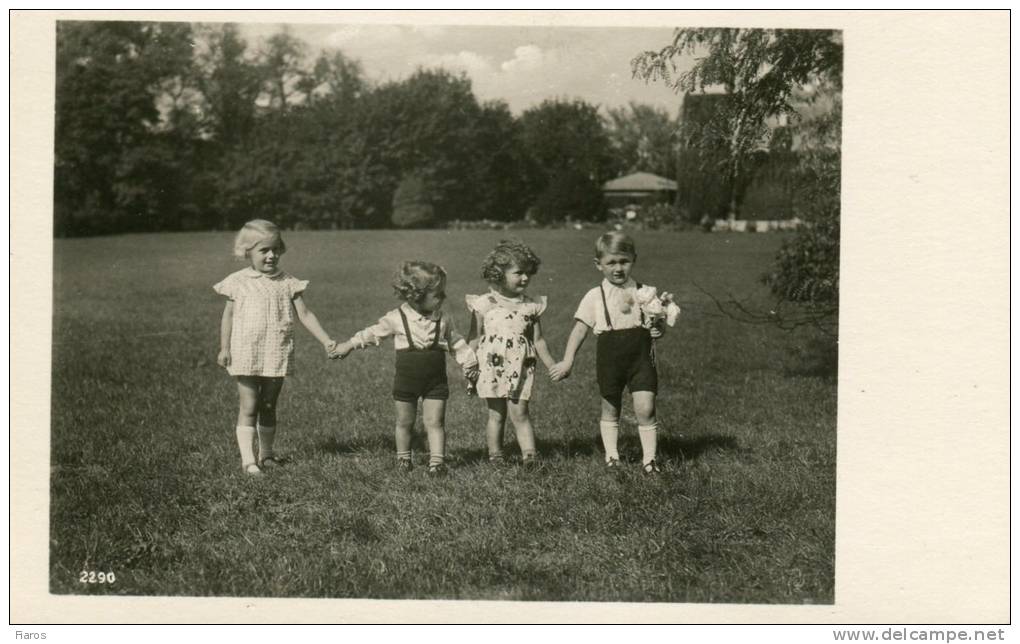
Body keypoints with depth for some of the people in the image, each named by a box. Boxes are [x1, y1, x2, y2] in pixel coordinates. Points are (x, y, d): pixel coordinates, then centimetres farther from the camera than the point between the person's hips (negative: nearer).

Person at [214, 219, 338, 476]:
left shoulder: (288, 283, 1)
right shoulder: (239, 282, -2)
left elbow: (305, 314, 1)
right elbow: (228, 315, 4)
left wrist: (326, 340, -6)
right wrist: (224, 348, -2)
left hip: (276, 355, 2)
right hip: (246, 355, -2)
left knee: (269, 407, 12)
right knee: (249, 407, -3)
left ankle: (266, 454, 25)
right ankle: (248, 459, -2)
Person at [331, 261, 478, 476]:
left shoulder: (444, 321, -2)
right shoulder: (397, 318, -8)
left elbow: (457, 343, 7)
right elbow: (373, 333, 2)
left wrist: (469, 360, -5)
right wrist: (348, 345, 3)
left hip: (435, 381, 1)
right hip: (406, 380, 0)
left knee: (434, 422, -4)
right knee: (405, 422, 12)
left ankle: (437, 460, 0)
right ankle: (403, 457, 28)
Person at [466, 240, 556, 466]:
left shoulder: (531, 306, 5)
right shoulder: (484, 304, -2)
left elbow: (538, 341, 12)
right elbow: (474, 340, 2)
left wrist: (553, 367, 8)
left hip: (520, 369, 1)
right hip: (492, 368, -1)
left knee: (520, 414, -4)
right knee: (496, 414, 6)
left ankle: (530, 456, -5)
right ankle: (495, 457, 14)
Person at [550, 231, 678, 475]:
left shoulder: (645, 293, 3)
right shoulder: (595, 297, 0)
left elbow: (658, 331, 7)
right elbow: (580, 329, -1)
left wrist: (661, 316, -15)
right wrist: (567, 360, -7)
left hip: (640, 356, 0)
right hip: (610, 359, 0)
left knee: (645, 409, -7)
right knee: (610, 410, 12)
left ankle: (649, 458, 5)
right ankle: (611, 456, 25)